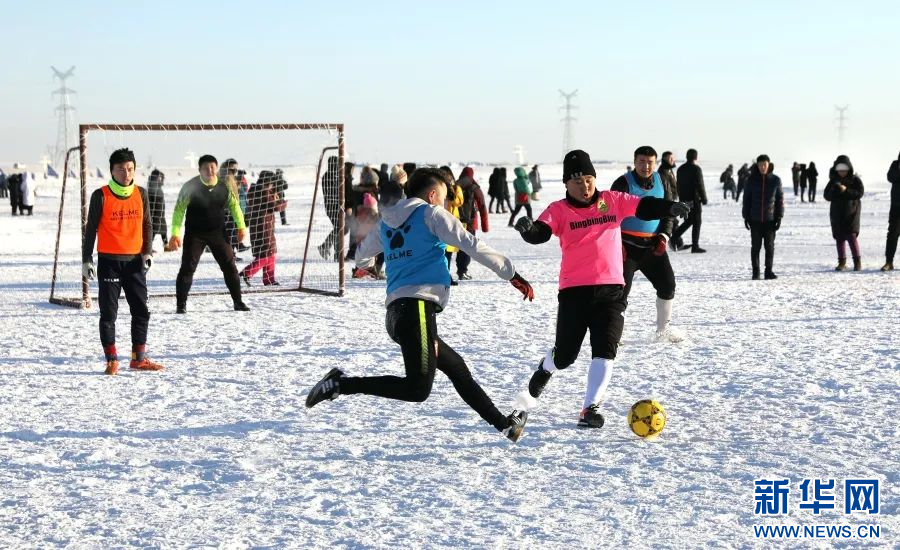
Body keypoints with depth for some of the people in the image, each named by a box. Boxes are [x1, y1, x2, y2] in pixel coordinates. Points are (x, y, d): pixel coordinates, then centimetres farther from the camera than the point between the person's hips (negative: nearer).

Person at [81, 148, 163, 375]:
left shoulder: (141, 194, 4)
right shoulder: (101, 196, -6)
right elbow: (91, 228, -1)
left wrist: (148, 252, -2)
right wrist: (87, 259, -3)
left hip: (135, 261, 4)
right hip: (109, 261, -4)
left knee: (141, 311, 7)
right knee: (109, 312, 1)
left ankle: (139, 358, 17)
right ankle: (112, 360, 8)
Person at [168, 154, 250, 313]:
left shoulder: (224, 187, -2)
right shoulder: (190, 187, -12)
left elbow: (234, 205, 11)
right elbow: (179, 210, -13)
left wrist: (241, 226, 3)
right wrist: (175, 234, -21)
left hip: (218, 234, 3)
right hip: (195, 234, -3)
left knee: (230, 267, 4)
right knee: (187, 268, -7)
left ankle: (238, 302, 15)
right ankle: (181, 305, 2)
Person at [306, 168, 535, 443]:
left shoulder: (386, 223, 21)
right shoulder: (431, 214, 3)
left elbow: (362, 255, 38)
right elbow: (473, 245, -4)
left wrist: (366, 265, 63)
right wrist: (513, 275, 0)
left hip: (396, 311, 9)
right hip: (417, 308, -9)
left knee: (458, 369, 16)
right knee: (418, 389, -16)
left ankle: (504, 423, 22)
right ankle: (342, 383, -18)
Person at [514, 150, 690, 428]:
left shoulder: (613, 201, 6)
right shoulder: (559, 210, -2)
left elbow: (645, 207, -3)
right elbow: (539, 234, -17)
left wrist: (670, 207, -22)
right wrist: (527, 229, -41)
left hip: (611, 289, 2)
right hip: (574, 290, -1)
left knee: (605, 350, -9)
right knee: (565, 355, 8)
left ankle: (590, 408, 0)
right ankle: (546, 367, 44)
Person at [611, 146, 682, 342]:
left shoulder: (661, 182, 7)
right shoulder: (623, 183, -8)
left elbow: (668, 211, 12)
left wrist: (663, 236, -3)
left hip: (653, 245, 5)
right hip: (627, 245, -5)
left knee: (668, 285, 5)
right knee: (621, 289, -10)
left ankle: (663, 330, 20)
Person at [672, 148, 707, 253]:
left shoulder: (680, 169, 10)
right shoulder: (696, 169, -13)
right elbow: (700, 185, -15)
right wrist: (704, 199, -7)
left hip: (683, 200, 7)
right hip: (694, 200, -7)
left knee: (689, 220, 19)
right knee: (697, 222, 0)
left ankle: (675, 237, 7)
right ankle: (695, 246, -1)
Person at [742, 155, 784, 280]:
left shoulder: (775, 180, 0)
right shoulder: (752, 180, 0)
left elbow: (780, 199, 3)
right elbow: (746, 198, 5)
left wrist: (779, 217, -2)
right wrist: (746, 217, 1)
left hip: (770, 219, 0)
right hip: (755, 219, 0)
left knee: (770, 246, 3)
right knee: (755, 246, 3)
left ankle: (768, 271, 12)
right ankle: (755, 272, 9)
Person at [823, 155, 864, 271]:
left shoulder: (855, 179, 0)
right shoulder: (833, 181, 8)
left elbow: (860, 193, -9)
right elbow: (826, 195, 4)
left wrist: (846, 190, -20)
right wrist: (834, 191, -16)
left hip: (851, 211, -3)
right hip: (837, 213, 4)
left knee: (851, 235, -12)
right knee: (839, 238, 5)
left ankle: (857, 261, -4)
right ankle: (842, 262, 12)